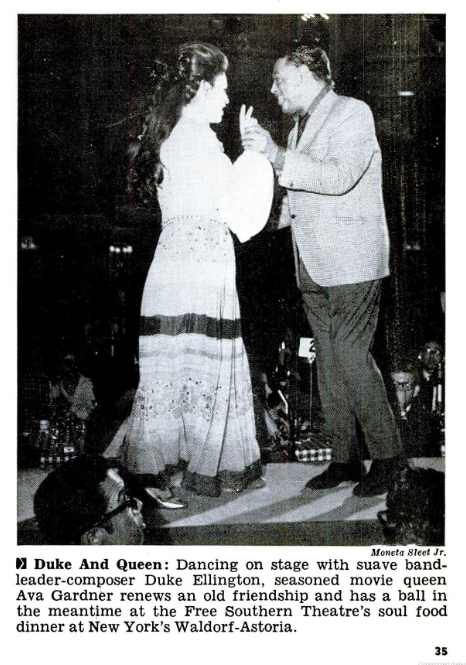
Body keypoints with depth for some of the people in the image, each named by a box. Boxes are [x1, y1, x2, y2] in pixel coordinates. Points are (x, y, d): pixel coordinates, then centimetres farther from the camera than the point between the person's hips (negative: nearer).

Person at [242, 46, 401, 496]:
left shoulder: (353, 113, -4)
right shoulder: (299, 127, 21)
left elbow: (339, 177, -21)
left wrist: (276, 155, -24)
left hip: (351, 261, -8)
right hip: (312, 265, 8)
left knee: (351, 356, -11)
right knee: (328, 362, 6)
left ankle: (385, 456, 3)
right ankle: (344, 458, 13)